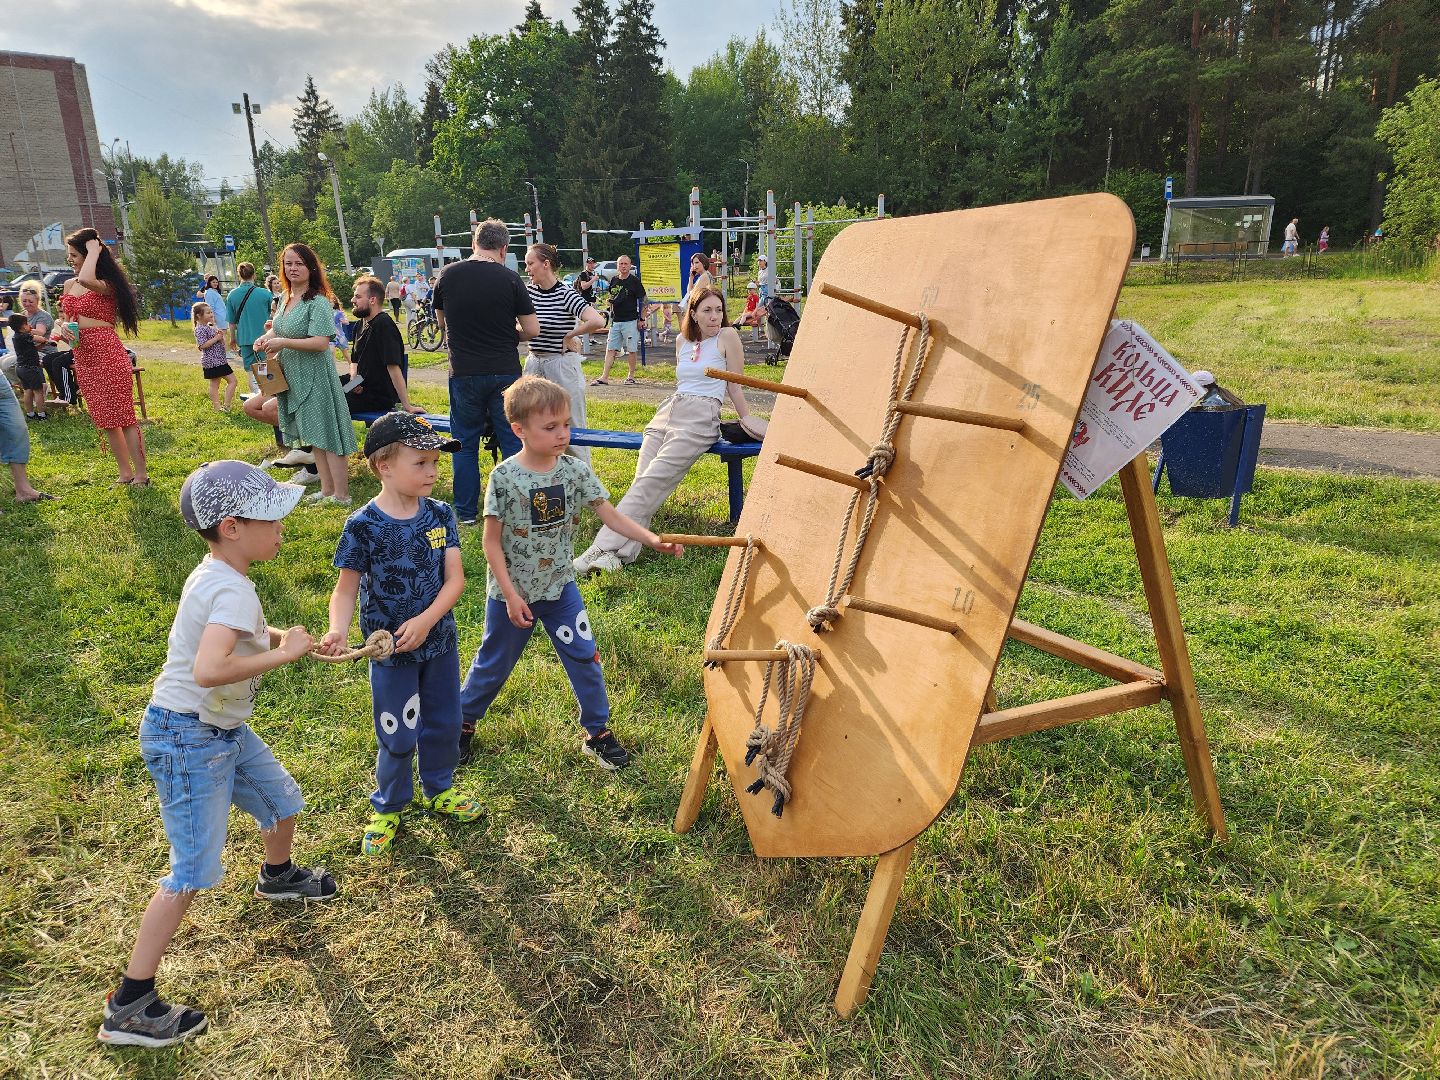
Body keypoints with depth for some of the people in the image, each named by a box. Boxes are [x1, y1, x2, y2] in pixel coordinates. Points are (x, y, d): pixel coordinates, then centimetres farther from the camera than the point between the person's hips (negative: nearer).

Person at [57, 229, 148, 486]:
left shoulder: (107, 285, -9)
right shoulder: (69, 285, 13)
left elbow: (86, 280, -32)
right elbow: (68, 319, 21)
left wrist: (94, 250, -16)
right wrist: (64, 330, -3)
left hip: (107, 353, -8)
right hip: (83, 356, 8)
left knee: (123, 415, -7)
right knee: (105, 419, 12)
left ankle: (141, 475, -2)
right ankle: (125, 472, 19)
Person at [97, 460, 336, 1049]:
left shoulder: (214, 575, 2)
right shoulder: (233, 590, -28)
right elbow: (208, 670, -42)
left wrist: (277, 636, 1)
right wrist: (282, 652, -30)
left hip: (224, 728, 10)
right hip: (187, 739, -10)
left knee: (282, 800, 26)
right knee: (192, 872, -4)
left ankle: (277, 875, 56)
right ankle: (128, 1008, 8)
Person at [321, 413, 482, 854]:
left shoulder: (440, 515, -7)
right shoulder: (363, 525, -17)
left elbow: (455, 578, -9)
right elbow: (346, 589, -10)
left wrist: (425, 621, -23)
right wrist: (337, 631, -29)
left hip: (439, 641, 4)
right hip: (390, 651, -4)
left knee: (444, 723, 19)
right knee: (399, 737, 9)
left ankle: (438, 789, 45)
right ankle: (387, 808, 35)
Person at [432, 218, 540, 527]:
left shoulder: (448, 275, 1)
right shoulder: (509, 279, -6)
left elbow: (441, 322, 15)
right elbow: (532, 330, -5)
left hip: (464, 373, 2)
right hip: (505, 371, -1)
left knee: (465, 443, 12)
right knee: (513, 441, 7)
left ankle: (465, 512, 18)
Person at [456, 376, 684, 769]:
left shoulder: (576, 470, -8)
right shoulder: (504, 477, -18)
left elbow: (611, 516, -6)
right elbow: (491, 542, -13)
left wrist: (654, 540, -19)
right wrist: (511, 595, -15)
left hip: (560, 588, 3)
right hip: (512, 592, -3)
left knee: (584, 658, 5)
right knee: (494, 664, 13)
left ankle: (598, 735, 22)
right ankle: (464, 722, 38)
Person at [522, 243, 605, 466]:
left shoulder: (566, 294, -13)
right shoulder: (528, 291, 5)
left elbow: (598, 321, -27)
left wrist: (570, 335, -15)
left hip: (562, 366, -6)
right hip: (534, 364, 6)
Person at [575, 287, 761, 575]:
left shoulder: (727, 336, 2)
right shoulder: (683, 341, 18)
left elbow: (735, 387, 6)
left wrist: (746, 419, 9)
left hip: (700, 417, -6)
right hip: (668, 411, 6)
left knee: (652, 480, -21)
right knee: (642, 480, -15)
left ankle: (606, 548, -26)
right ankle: (620, 551, -26)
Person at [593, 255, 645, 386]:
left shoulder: (634, 281, -4)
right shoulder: (614, 281, 11)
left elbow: (642, 300, -4)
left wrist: (641, 319, -9)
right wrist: (611, 315, 16)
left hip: (630, 321, -5)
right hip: (615, 321, 5)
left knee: (632, 349, 1)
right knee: (610, 349, 1)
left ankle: (631, 376, 14)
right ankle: (604, 377, 0)